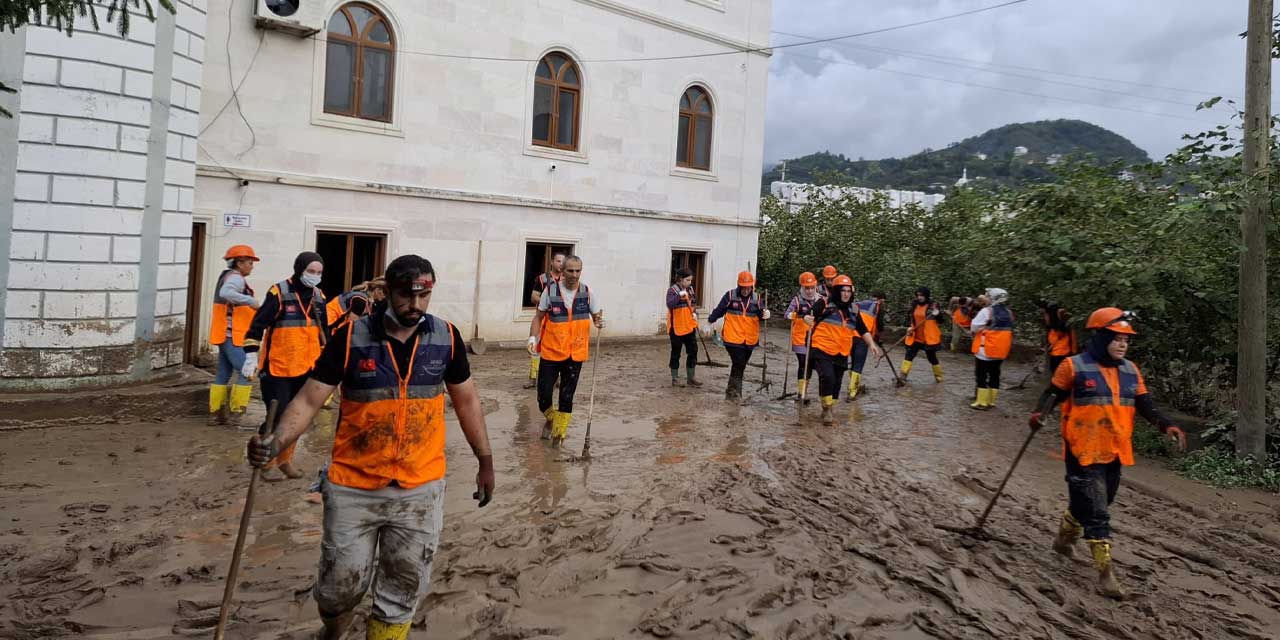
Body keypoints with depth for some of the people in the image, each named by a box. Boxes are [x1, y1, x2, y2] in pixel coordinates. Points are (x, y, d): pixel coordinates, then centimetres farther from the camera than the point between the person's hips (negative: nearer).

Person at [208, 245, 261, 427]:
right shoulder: (235, 278, -13)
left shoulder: (229, 277, 19)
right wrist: (251, 300, -34)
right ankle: (235, 412, -6)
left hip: (227, 336, 10)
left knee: (223, 374, 13)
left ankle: (215, 413, 17)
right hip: (231, 336, -10)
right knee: (247, 373, -9)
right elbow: (225, 293, -34)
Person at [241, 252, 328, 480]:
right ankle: (266, 460, 15)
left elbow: (323, 331, 18)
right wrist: (251, 356, -18)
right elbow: (258, 324, -12)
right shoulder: (279, 293, -12)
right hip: (278, 368, -6)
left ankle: (284, 459, 26)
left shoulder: (319, 297, 7)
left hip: (305, 368, 6)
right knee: (278, 416, -3)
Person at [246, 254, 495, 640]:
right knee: (341, 583, 12)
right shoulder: (351, 337, -10)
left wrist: (485, 461, 8)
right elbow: (309, 400, -9)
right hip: (353, 487, -1)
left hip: (421, 488, 1)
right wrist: (276, 444, -27)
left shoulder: (446, 337, -4)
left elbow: (466, 401, 7)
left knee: (404, 588, 12)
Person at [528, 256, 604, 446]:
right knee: (544, 395, 1)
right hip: (551, 352, -1)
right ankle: (551, 420, 34)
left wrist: (599, 321, -16)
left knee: (566, 398, 6)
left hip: (575, 354, 1)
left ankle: (559, 432, 25)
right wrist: (533, 337, -9)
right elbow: (538, 317, 4)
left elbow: (597, 314, 8)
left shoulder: (586, 292, -2)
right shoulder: (550, 290, -6)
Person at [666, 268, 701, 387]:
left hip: (690, 326, 6)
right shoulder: (672, 290, -11)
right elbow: (669, 304, -27)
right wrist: (680, 295, -36)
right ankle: (675, 378, 17)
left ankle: (690, 378, 17)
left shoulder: (691, 289, 9)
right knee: (676, 353, 5)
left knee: (693, 351, 7)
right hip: (676, 327, -6)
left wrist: (695, 313, 2)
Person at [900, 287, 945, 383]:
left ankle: (938, 376, 28)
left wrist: (937, 314, -25)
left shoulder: (933, 305, -8)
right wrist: (910, 328, 5)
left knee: (932, 357, 8)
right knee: (909, 354, -3)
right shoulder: (914, 304, 4)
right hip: (915, 337, 4)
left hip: (929, 337, -4)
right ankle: (903, 375, -1)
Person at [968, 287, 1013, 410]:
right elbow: (1010, 331, 13)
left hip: (985, 350, -6)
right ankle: (991, 401, 18)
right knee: (995, 374, 13)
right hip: (1001, 350, 6)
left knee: (982, 375, 1)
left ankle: (982, 402, 1)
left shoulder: (986, 311, -14)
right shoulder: (1009, 313, 7)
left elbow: (974, 328, -10)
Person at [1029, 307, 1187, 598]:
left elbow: (1145, 405, 8)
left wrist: (1167, 426, -8)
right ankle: (1105, 572, 1)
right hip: (1084, 453, -6)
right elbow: (1053, 393, -4)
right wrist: (1040, 413, -24)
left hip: (1115, 453, 6)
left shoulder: (1131, 371, 8)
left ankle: (1064, 537, 47)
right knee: (1096, 513, -6)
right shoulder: (1074, 366, -9)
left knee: (1085, 504, 22)